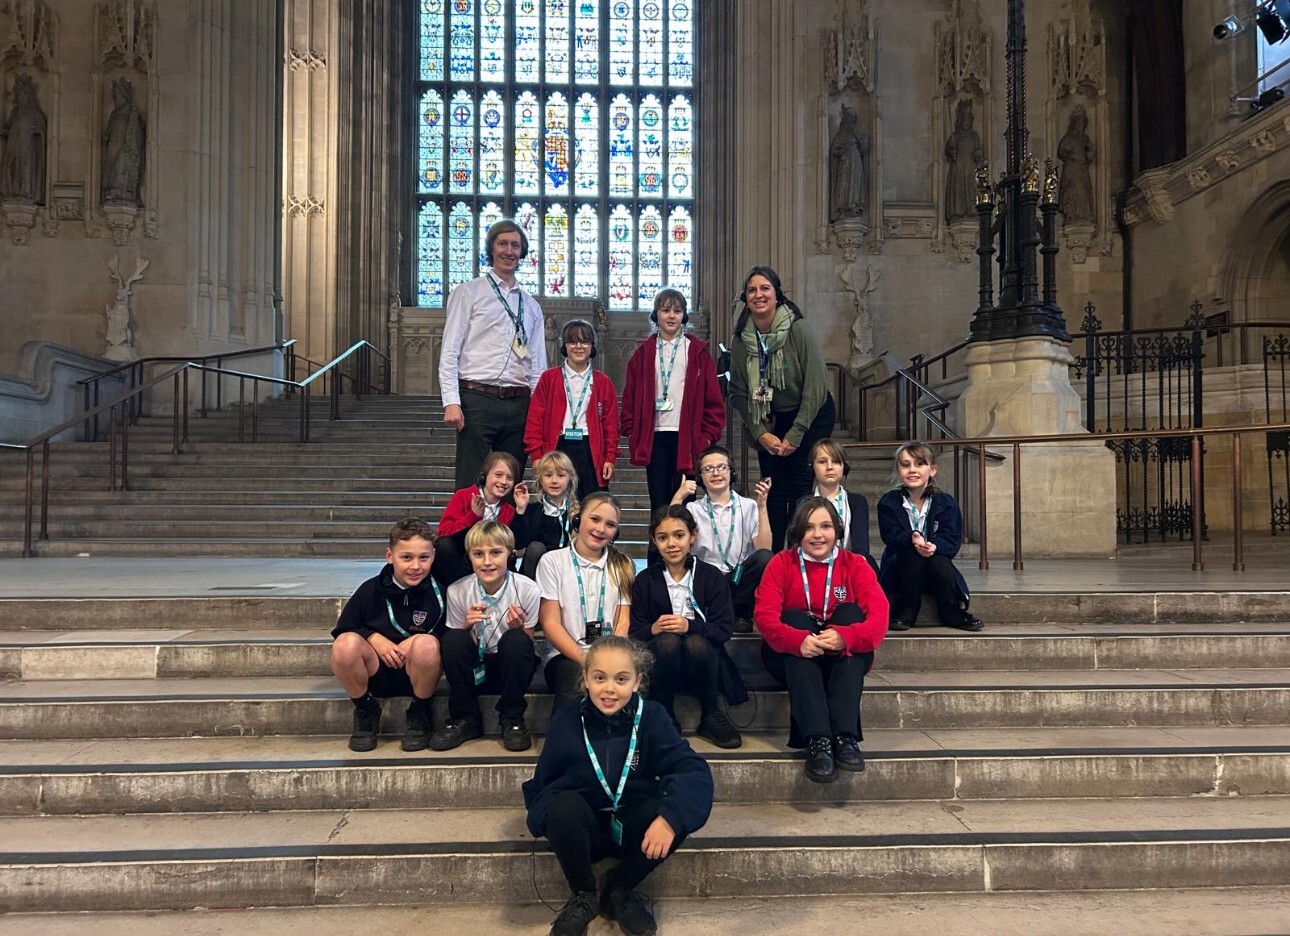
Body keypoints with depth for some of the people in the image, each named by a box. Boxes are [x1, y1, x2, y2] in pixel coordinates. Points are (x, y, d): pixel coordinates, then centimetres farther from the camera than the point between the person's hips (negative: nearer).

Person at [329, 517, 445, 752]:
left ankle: (420, 713, -5)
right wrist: (373, 638, -13)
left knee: (426, 644, -34)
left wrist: (415, 644, -16)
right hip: (376, 673, 1)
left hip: (417, 673, -1)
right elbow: (343, 629, 5)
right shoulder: (371, 590, -5)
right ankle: (365, 711, -1)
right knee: (345, 644, -29)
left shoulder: (437, 592, -8)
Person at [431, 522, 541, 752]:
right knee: (451, 639, -27)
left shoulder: (527, 589, -13)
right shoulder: (457, 592, -10)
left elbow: (527, 645, -4)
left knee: (515, 640, -31)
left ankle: (512, 719, -11)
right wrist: (467, 627, -22)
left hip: (510, 668, -1)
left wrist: (518, 628, -25)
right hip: (475, 669, 1)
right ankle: (465, 719, -9)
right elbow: (456, 650, -1)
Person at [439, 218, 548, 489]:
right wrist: (451, 402, -13)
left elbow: (538, 363, 16)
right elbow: (449, 353, -2)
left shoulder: (531, 305, 18)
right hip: (478, 399, -4)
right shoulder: (468, 293, 4)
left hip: (519, 405, 5)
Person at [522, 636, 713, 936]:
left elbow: (695, 771, -21)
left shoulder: (652, 717, -8)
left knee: (674, 812, -30)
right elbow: (540, 785, -3)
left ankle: (619, 891, -2)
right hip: (585, 829, 0)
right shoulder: (566, 721, -6)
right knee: (564, 807, -33)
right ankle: (583, 895, -3)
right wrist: (550, 816, -26)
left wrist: (670, 816, -39)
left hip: (634, 829, 1)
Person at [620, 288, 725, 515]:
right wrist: (632, 432, 1)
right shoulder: (643, 353, 11)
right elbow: (630, 397, 10)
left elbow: (713, 399, 3)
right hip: (654, 437, 2)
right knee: (658, 503, 5)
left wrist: (709, 435, -4)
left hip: (687, 438, -1)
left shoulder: (698, 352, 6)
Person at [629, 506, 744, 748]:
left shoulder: (711, 576, 2)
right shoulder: (645, 580, 5)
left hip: (701, 658, 0)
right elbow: (634, 633, -1)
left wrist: (690, 626, -25)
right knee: (668, 640, -33)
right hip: (662, 663, 0)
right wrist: (653, 629, -24)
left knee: (696, 643, -35)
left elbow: (725, 628, -7)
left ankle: (711, 717, -10)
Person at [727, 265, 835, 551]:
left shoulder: (798, 329, -19)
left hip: (811, 416, -3)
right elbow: (738, 393, -2)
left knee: (800, 485, -9)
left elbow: (815, 386, -18)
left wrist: (795, 435, -16)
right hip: (769, 421, 3)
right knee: (774, 489, 2)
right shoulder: (740, 339, -7)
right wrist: (760, 434, -11)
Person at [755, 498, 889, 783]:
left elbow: (879, 617, -16)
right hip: (794, 662, 0)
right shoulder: (781, 563, -3)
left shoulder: (855, 564, -2)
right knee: (795, 617, -29)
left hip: (845, 660, 1)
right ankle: (817, 740, -43)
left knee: (851, 611, -25)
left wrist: (845, 637, -38)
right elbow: (765, 616, -17)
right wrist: (799, 641, -38)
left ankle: (845, 735, -37)